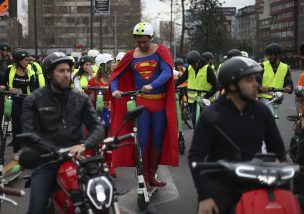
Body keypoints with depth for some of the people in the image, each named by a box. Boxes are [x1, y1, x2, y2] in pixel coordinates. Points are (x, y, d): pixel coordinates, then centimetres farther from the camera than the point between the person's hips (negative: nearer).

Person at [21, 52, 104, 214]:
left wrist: (84, 145, -20)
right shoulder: (33, 101, 3)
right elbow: (30, 135, -7)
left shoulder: (81, 99, 11)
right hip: (46, 160, -2)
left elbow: (97, 127, 2)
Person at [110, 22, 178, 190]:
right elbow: (116, 75, 3)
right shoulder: (131, 56, 4)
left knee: (158, 140, 7)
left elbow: (167, 72, -16)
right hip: (140, 101, 0)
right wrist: (115, 90, -18)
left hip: (160, 102, 0)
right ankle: (143, 176, 7)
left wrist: (152, 85, -32)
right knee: (142, 140, -5)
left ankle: (151, 175, 21)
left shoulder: (160, 51, -1)